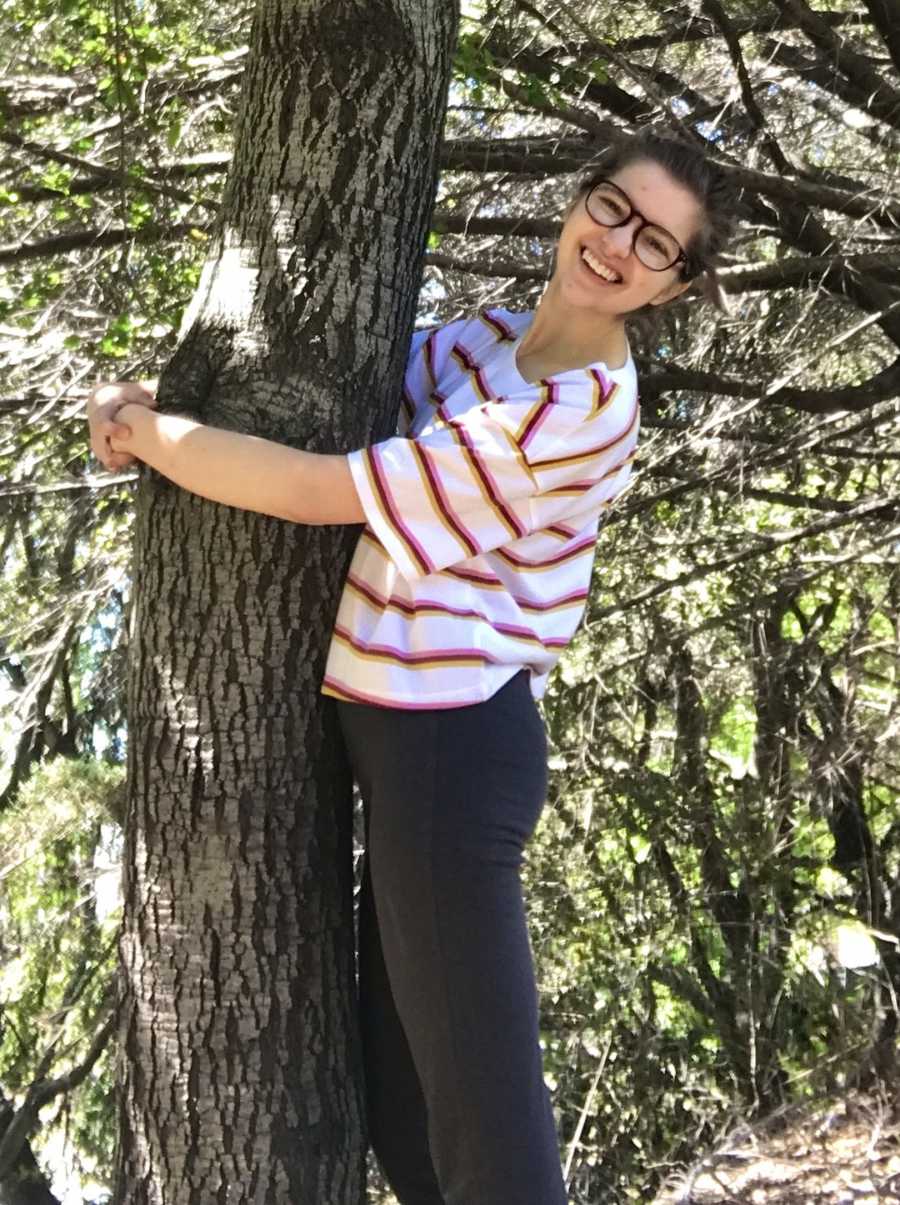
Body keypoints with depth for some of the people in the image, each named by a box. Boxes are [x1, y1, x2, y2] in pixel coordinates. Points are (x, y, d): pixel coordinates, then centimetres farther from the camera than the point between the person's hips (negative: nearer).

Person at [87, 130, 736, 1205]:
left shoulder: (578, 413, -19)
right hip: (415, 732, 9)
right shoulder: (482, 344, 10)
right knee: (399, 1090, 18)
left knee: (478, 1093, 1)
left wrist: (139, 427, -8)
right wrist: (157, 406, -5)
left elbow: (318, 491, -21)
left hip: (449, 742, -9)